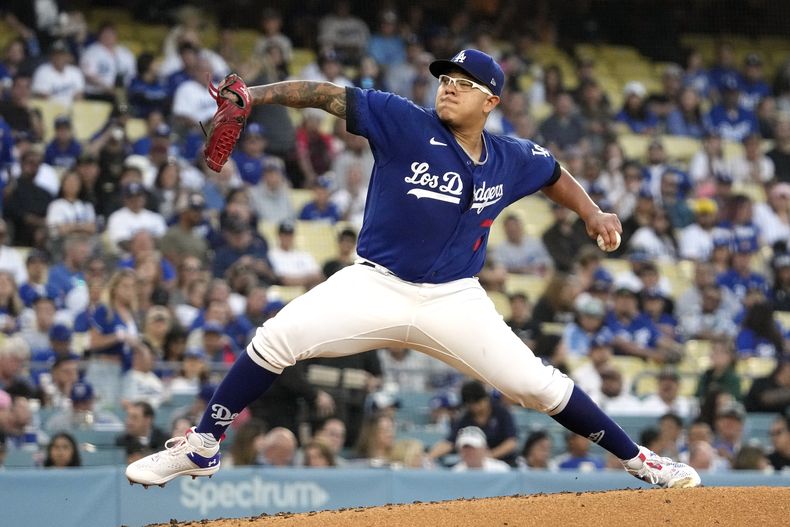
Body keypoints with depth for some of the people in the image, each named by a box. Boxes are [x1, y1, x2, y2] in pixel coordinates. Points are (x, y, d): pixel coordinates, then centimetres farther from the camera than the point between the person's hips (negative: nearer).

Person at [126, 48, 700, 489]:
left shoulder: (513, 160, 1)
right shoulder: (404, 123, -10)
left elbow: (554, 173, 24)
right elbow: (329, 95, -16)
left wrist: (592, 213, 7)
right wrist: (256, 95, -29)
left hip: (454, 302, 2)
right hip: (376, 286, -2)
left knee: (537, 384, -4)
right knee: (276, 340, -18)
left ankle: (636, 458, 15)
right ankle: (201, 448, -4)